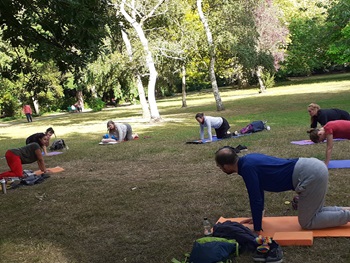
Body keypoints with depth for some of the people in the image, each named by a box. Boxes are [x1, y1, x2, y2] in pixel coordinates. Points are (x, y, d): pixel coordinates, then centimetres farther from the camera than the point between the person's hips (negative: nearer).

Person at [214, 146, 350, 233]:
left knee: (307, 222, 4)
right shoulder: (248, 160, 13)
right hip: (313, 168, 9)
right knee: (313, 212, 24)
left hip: (311, 175, -9)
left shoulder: (247, 168, -15)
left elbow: (256, 199, -11)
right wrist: (257, 217, 32)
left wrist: (257, 230, -1)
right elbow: (258, 191, 25)